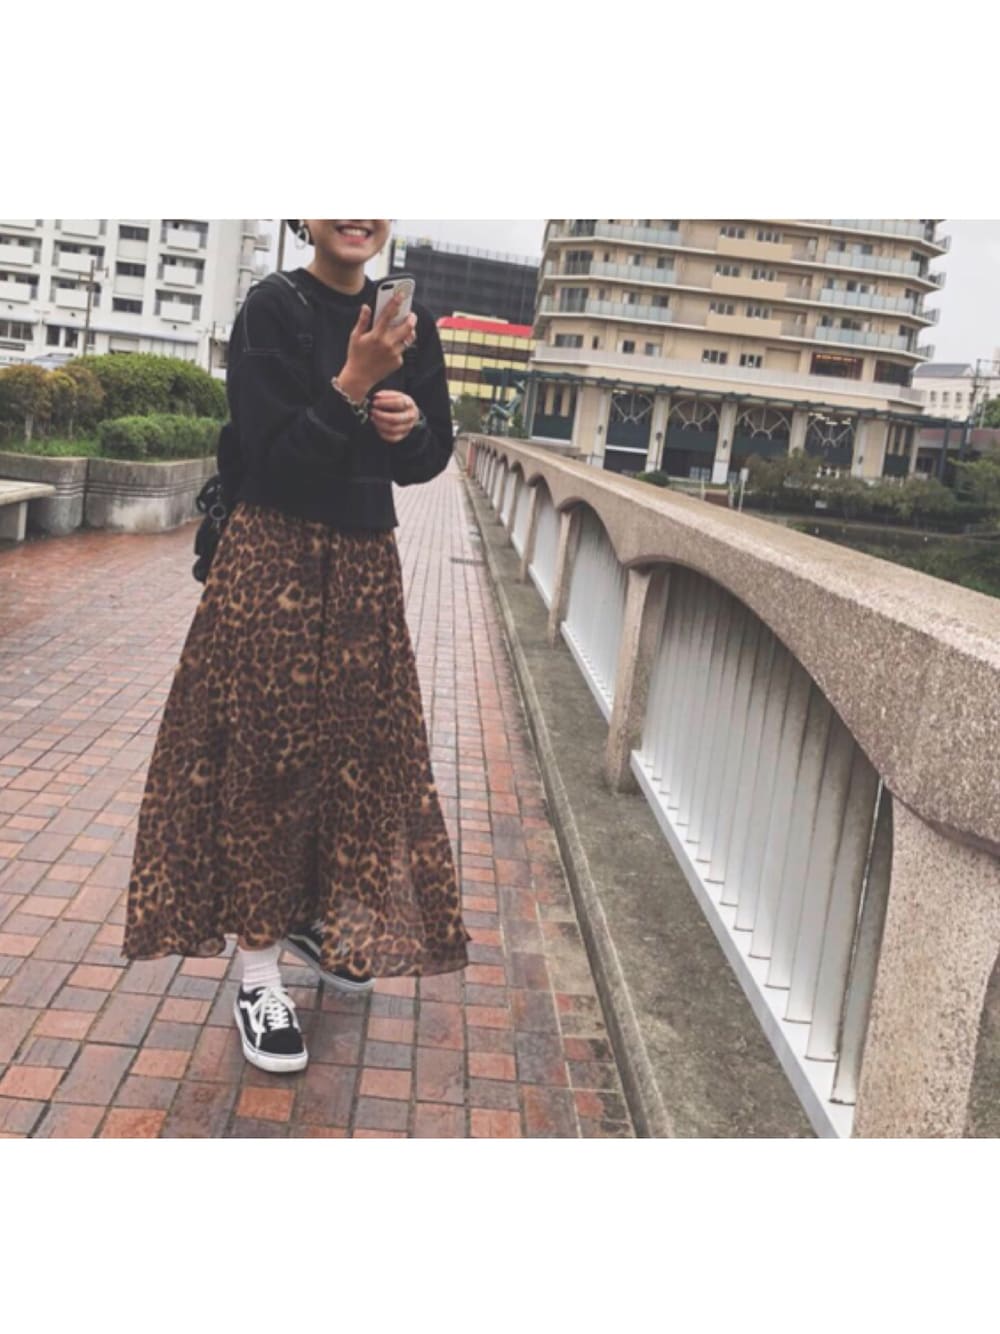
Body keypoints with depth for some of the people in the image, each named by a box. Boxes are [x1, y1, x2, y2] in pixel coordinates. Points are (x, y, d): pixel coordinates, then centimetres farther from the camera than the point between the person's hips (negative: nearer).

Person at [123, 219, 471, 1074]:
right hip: (273, 562, -5)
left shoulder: (410, 321, 6)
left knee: (357, 746, 13)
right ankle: (259, 974, 11)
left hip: (365, 564, 6)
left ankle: (315, 919, 35)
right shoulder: (273, 309, -9)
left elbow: (431, 456, 9)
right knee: (264, 753, 0)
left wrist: (410, 422, -12)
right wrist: (354, 385, -26)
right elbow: (273, 450, -16)